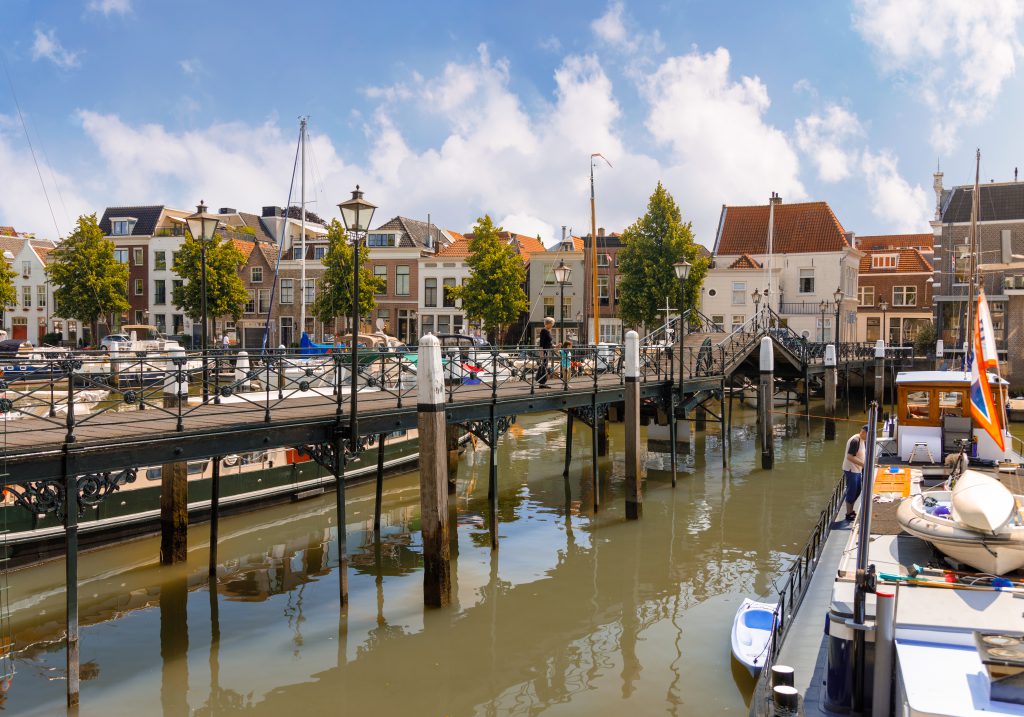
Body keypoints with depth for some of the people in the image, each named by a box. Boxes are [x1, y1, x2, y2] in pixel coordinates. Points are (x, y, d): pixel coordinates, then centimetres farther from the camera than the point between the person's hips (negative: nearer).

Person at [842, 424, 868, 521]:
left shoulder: (861, 440, 8)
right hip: (851, 470, -9)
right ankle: (849, 514, 10)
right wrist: (863, 464, -27)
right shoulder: (855, 441, -22)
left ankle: (851, 511, 30)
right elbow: (850, 457, -26)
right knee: (851, 492, -1)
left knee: (857, 491, 17)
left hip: (857, 470, 9)